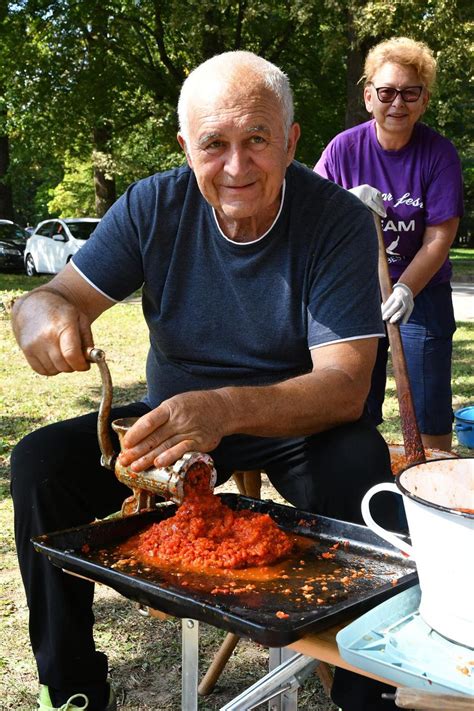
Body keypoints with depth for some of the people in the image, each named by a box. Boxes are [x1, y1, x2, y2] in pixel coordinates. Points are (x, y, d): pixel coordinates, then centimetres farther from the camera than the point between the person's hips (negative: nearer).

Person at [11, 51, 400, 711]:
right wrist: (43, 313, -36)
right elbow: (60, 292, -9)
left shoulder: (339, 220, -17)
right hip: (173, 416, 3)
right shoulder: (154, 206, -8)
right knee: (39, 461, -15)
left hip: (293, 427, -2)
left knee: (358, 461, -34)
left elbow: (344, 385, -25)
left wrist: (228, 408, -44)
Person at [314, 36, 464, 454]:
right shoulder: (345, 148, -5)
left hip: (421, 294, -1)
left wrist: (405, 290, -26)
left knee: (430, 415, 2)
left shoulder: (439, 154, -8)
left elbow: (439, 237, -12)